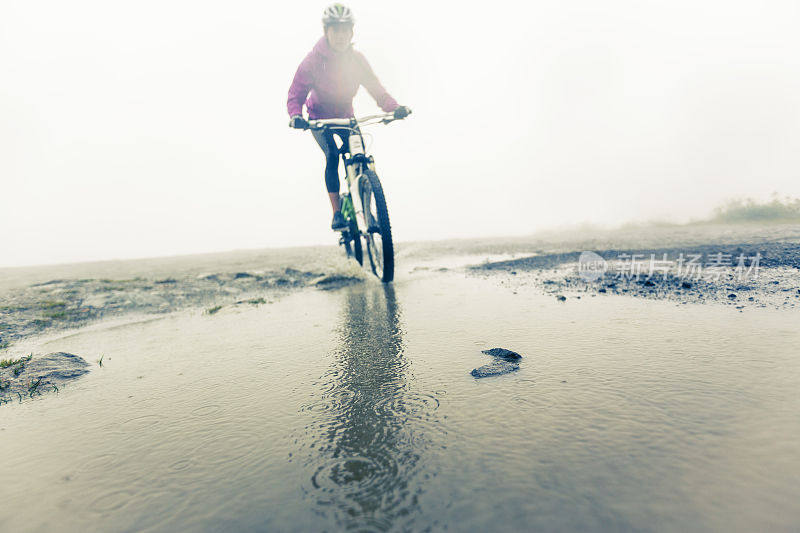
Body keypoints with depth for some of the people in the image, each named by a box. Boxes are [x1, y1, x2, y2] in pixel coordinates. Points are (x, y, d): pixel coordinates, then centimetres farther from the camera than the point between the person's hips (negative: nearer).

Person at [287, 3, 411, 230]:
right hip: (319, 119, -2)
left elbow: (375, 88, -16)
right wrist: (295, 115, -42)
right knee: (332, 156, -26)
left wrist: (394, 107, -35)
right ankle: (337, 212, -21)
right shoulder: (313, 60, -18)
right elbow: (296, 94, -20)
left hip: (346, 117, 3)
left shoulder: (357, 59, -10)